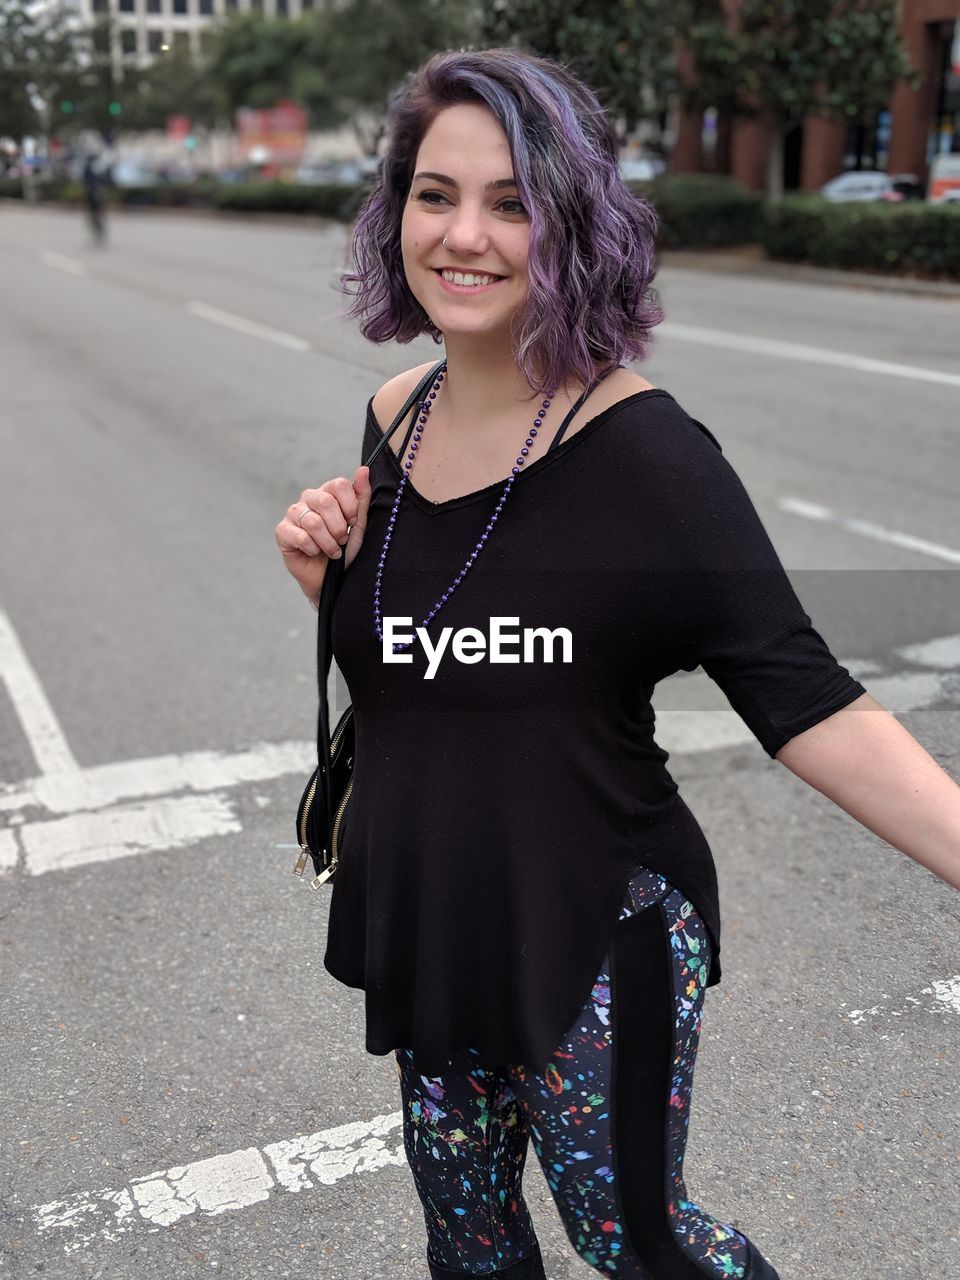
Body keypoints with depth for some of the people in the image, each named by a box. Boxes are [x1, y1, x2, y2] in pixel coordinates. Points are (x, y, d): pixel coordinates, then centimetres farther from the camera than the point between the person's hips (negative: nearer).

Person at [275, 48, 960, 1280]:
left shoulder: (643, 452, -20)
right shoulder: (395, 418, -1)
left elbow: (801, 698, -22)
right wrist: (324, 573, -9)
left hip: (592, 936, -6)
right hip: (428, 921, 6)